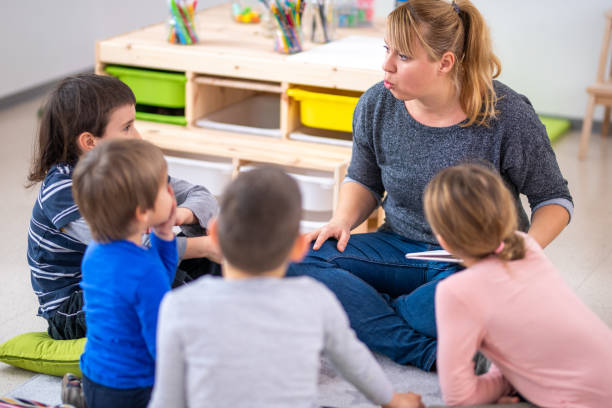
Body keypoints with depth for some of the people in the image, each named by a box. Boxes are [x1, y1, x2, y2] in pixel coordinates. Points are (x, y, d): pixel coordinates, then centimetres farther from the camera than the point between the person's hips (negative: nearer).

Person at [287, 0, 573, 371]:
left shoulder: (508, 116, -14)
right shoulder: (376, 106, -3)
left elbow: (554, 199, -2)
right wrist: (343, 220, -7)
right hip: (401, 248, 5)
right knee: (297, 260, -22)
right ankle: (429, 353, -31)